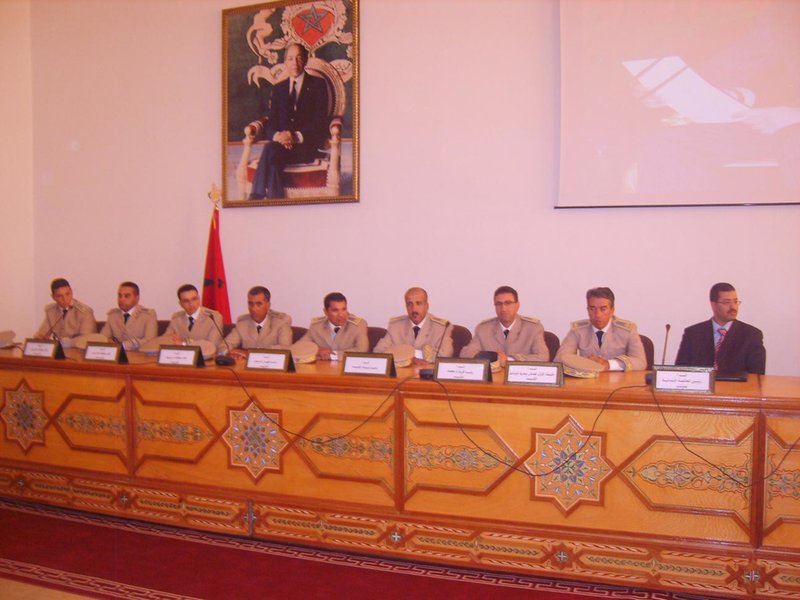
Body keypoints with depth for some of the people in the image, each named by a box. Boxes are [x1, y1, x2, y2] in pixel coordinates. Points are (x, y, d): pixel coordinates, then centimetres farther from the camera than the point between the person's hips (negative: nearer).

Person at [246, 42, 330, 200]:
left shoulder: (318, 85, 8)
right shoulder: (278, 89, 21)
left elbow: (320, 124, -3)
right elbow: (271, 123, 12)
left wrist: (296, 137, -20)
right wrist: (277, 136, -14)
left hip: (308, 147, -3)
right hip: (281, 144, 3)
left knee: (271, 150, -33)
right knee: (272, 154, -34)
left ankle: (256, 199, -32)